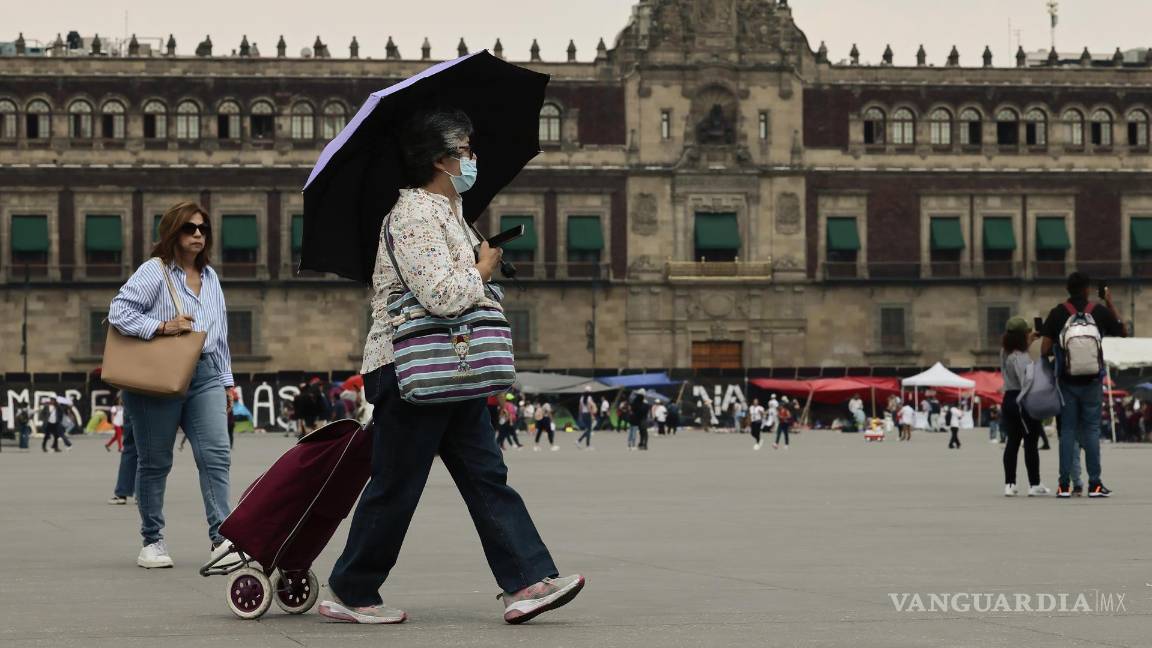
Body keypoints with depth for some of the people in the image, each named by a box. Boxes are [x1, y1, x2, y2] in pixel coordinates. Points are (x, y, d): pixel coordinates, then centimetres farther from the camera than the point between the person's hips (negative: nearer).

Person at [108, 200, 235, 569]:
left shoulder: (210, 276, 18)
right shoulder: (154, 271, -2)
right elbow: (118, 311, -11)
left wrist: (225, 381, 20)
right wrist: (163, 327, -19)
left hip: (204, 376, 5)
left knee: (216, 454, -11)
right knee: (155, 462, 4)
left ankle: (221, 537, -16)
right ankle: (152, 541, 14)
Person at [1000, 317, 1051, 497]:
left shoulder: (1005, 353, 9)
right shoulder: (1020, 358, -17)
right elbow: (1026, 382, -25)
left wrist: (1030, 341, 23)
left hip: (1009, 399, 9)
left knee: (1012, 442, 9)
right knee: (1031, 443, -2)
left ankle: (1009, 484, 7)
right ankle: (1034, 485, 1)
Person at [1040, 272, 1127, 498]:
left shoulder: (1057, 313, -6)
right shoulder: (1100, 312, -4)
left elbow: (1045, 350, -10)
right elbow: (1123, 332, 11)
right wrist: (1110, 303, 16)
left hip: (1067, 382, 0)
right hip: (1092, 382, 0)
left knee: (1067, 430, 4)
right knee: (1091, 430, 5)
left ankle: (1064, 485, 2)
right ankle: (1095, 484, 3)